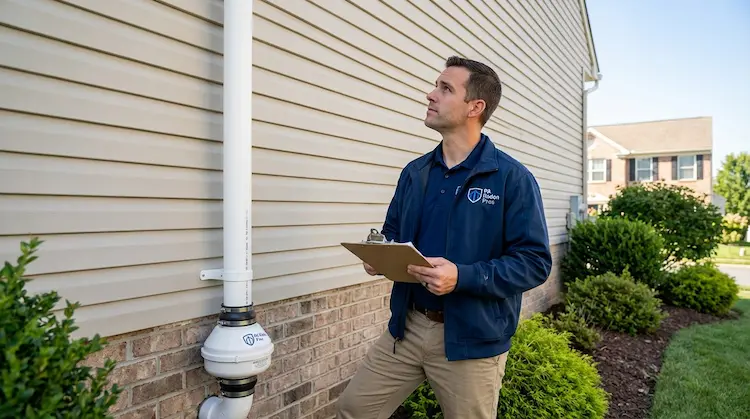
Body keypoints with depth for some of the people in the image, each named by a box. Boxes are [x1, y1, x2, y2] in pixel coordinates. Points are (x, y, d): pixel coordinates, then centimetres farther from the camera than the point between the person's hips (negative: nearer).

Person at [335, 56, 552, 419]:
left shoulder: (512, 178, -11)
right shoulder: (415, 173, 7)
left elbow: (535, 262, -14)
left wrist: (462, 276, -26)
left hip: (472, 339, -4)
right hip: (406, 327, 5)